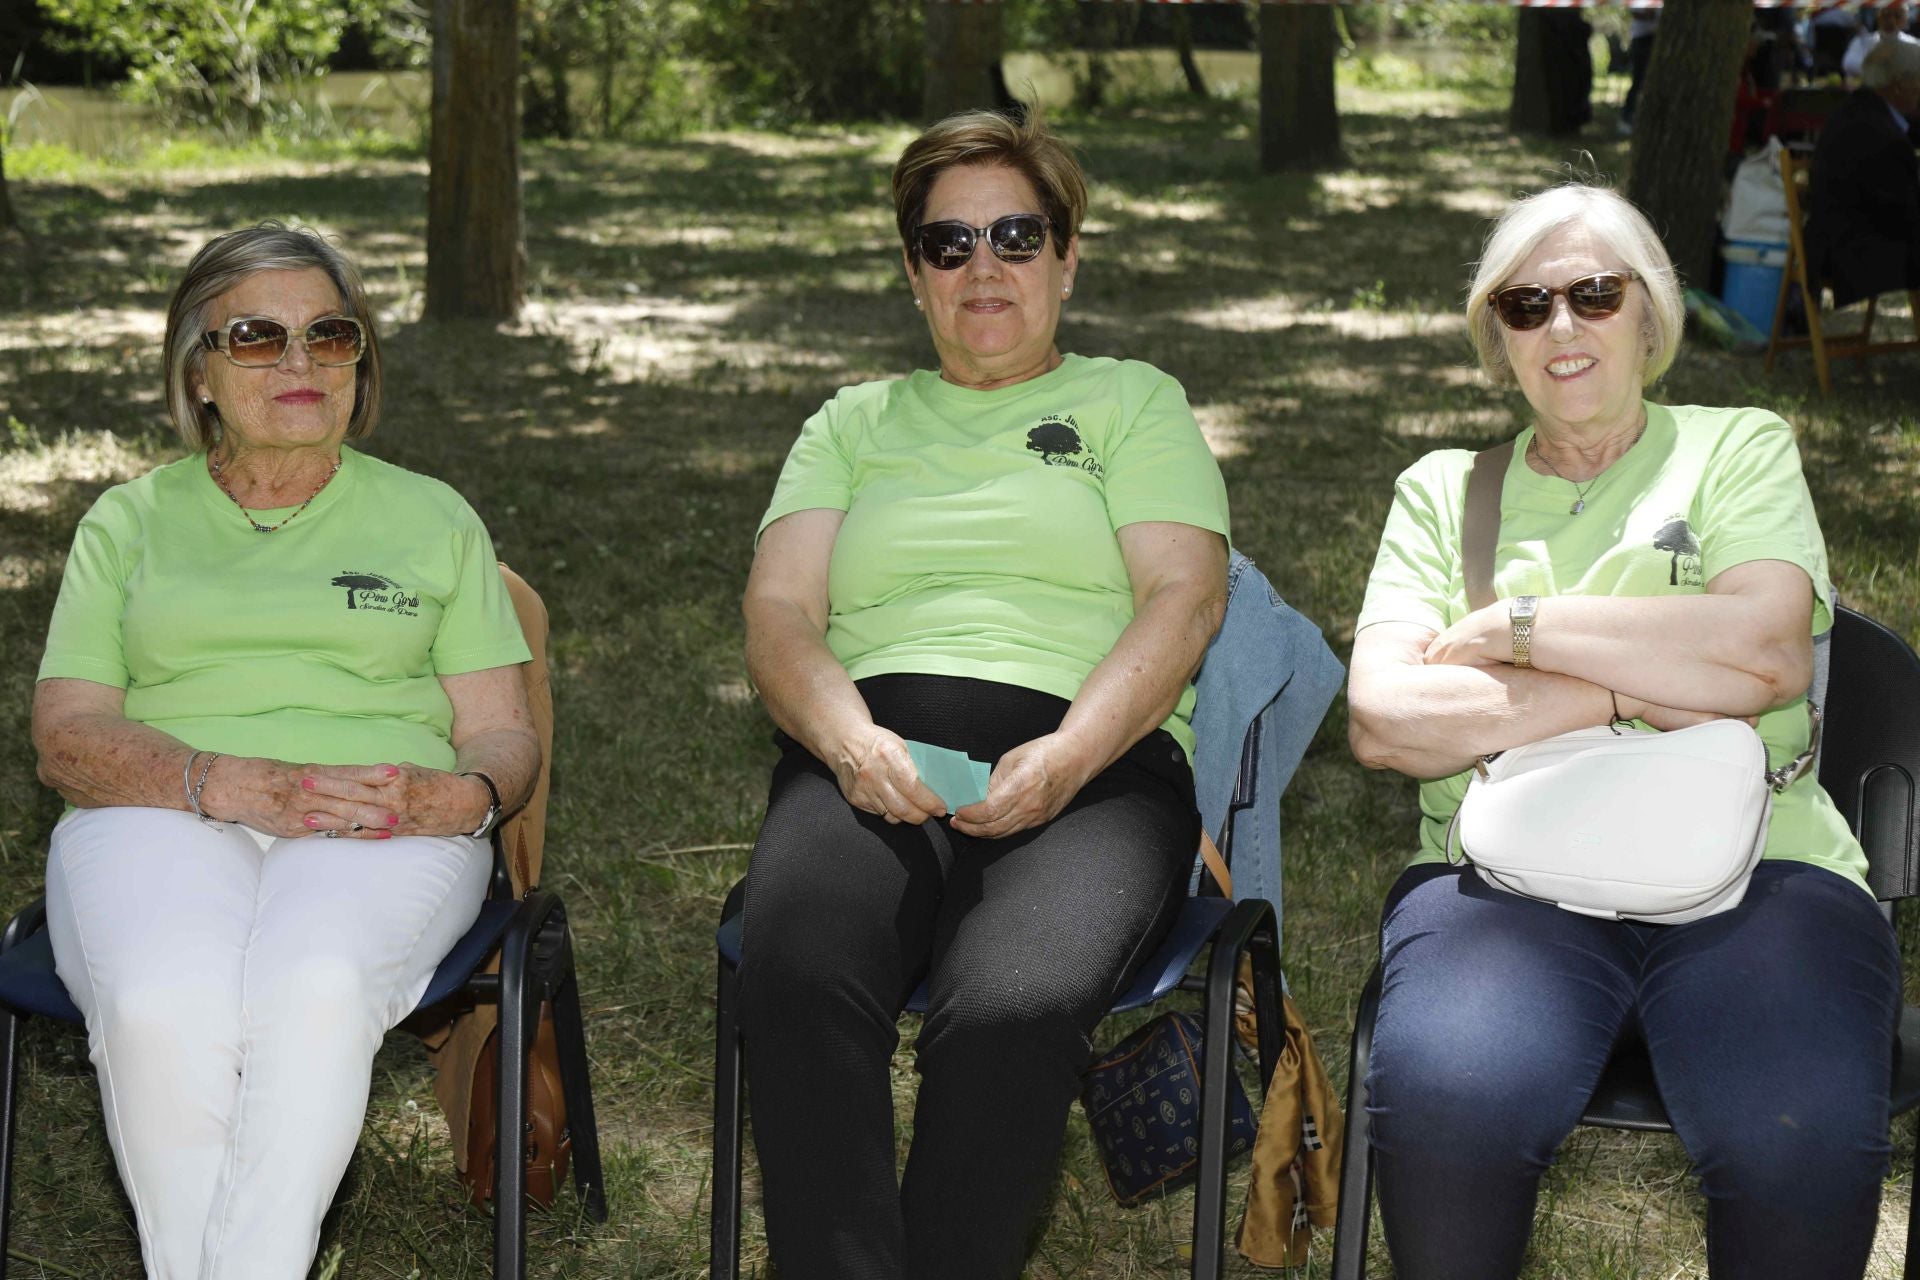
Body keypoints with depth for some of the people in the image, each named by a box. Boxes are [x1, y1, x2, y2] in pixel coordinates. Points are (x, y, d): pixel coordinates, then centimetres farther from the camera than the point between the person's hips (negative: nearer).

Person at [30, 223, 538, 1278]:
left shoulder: (433, 519, 21)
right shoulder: (129, 521, 19)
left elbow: (504, 732, 15)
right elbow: (65, 736, 6)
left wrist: (464, 795, -11)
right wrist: (233, 784, -14)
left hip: (385, 833, 0)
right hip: (159, 820, 0)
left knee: (315, 989, -37)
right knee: (163, 1008, -36)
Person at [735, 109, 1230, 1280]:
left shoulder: (1135, 401, 22)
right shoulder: (855, 423, 28)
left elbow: (1184, 597, 6)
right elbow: (779, 613, 14)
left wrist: (1065, 758, -12)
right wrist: (850, 740, -10)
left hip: (1092, 761, -1)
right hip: (870, 755, 2)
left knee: (1013, 1013, -36)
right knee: (798, 980, -35)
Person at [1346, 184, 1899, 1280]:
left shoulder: (1740, 449, 18)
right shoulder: (1445, 490, 21)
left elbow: (1767, 653, -4)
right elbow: (1382, 720, 4)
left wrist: (1513, 626, -1)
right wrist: (1640, 686, -5)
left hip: (1751, 867, 0)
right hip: (1508, 876, 1)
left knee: (1803, 1142, -33)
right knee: (1445, 1104, -34)